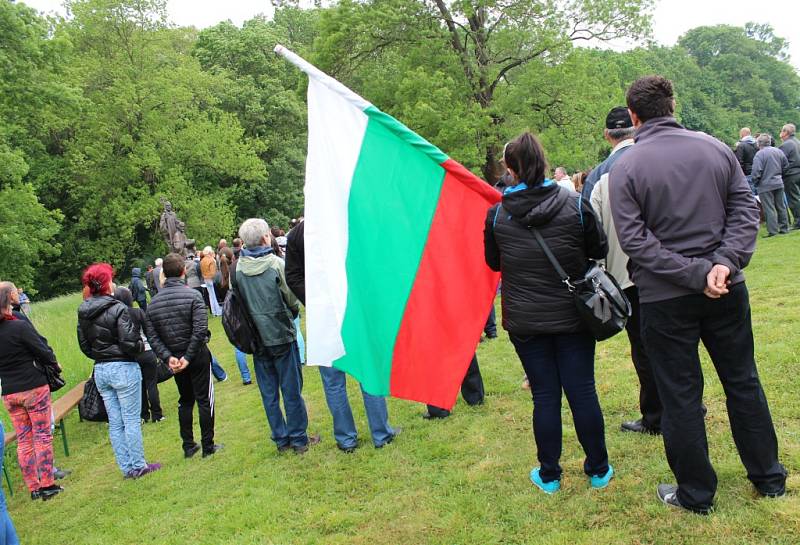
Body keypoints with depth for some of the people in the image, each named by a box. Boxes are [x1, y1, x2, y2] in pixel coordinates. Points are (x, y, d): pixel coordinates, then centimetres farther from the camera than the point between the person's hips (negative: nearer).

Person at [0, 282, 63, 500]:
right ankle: (47, 485, 6)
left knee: (23, 440, 11)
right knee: (42, 436, 3)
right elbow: (42, 350, -12)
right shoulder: (20, 326, -18)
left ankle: (33, 487, 18)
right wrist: (55, 364, 6)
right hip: (34, 388, -6)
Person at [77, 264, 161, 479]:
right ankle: (138, 466, 12)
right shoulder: (117, 309, -16)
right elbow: (130, 343, -21)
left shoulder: (83, 313, 5)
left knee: (115, 423, 13)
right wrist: (141, 346, -1)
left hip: (100, 371, 7)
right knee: (132, 420, 4)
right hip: (124, 369, -7)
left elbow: (84, 345, 11)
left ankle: (126, 467, 21)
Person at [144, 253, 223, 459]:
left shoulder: (153, 302, 1)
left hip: (174, 358, 5)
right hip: (197, 355, -4)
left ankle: (188, 446, 23)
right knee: (204, 400, 6)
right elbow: (200, 330, -22)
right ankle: (208, 446, 11)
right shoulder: (192, 295, -14)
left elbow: (152, 336, -4)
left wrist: (168, 357, -9)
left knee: (185, 401, 18)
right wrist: (188, 356, -16)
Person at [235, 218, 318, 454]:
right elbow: (293, 299, -6)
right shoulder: (276, 264, -14)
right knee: (291, 390, 7)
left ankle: (281, 439, 21)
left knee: (269, 393, 13)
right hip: (281, 335, -3)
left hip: (256, 339, 4)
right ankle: (299, 439, 15)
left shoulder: (237, 268, -4)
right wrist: (292, 313, 15)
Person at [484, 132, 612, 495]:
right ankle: (598, 470, 25)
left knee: (545, 395, 10)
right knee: (583, 391, 11)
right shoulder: (575, 204, -8)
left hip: (525, 321, 0)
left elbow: (493, 263, 7)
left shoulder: (496, 214, -7)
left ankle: (549, 475, 23)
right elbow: (599, 250, 3)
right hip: (573, 315, 0)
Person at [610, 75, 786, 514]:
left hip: (664, 299, -4)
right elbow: (746, 210, -3)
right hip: (727, 291, 4)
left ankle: (695, 493, 22)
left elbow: (635, 240, -17)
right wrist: (724, 263, -13)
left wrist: (696, 275, -15)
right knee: (743, 381, 19)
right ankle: (768, 477, 34)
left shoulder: (625, 168, -10)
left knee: (680, 395, 8)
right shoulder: (715, 148, 2)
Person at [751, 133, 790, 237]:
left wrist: (755, 183, -8)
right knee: (781, 206, 14)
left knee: (769, 209, -2)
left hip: (765, 186, -6)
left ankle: (772, 231, -3)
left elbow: (756, 171, -22)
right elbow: (786, 166, 11)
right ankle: (784, 228, 21)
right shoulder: (778, 151, 5)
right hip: (778, 183, 6)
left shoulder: (759, 154, -16)